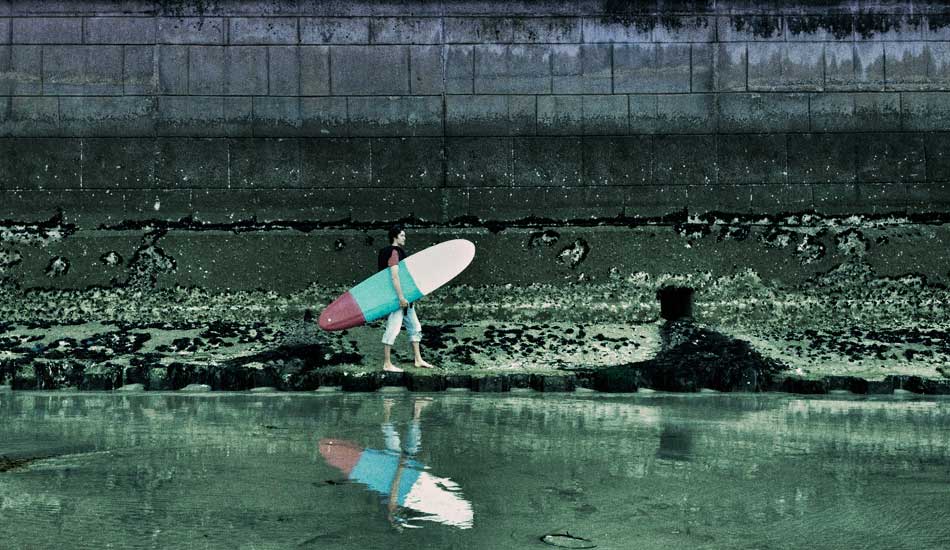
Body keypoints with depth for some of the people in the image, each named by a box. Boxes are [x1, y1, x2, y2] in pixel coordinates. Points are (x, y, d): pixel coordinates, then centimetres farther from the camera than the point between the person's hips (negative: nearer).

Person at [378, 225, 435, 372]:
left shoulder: (399, 251, 18)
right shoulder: (393, 252, -13)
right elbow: (394, 276, -22)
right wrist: (401, 297, -26)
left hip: (405, 297, 11)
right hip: (396, 298, -11)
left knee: (415, 327, 14)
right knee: (392, 329, -7)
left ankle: (418, 360, 20)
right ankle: (387, 364, -4)